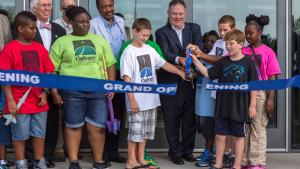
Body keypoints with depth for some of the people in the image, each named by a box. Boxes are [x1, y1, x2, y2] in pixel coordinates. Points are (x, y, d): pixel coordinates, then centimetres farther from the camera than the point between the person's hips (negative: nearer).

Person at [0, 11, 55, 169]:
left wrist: (44, 92, -1)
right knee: (19, 136, 6)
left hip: (38, 101, 5)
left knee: (39, 134, 12)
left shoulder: (40, 48, 7)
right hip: (19, 103, -4)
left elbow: (48, 72, 11)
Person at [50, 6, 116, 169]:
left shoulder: (100, 40, 13)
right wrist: (54, 91, -5)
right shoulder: (61, 42, 6)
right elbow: (52, 69, 3)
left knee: (97, 126, 3)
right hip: (72, 90, -2)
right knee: (73, 126, 5)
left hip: (98, 89, 2)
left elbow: (110, 65, 13)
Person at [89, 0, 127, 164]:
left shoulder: (120, 21, 9)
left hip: (120, 74, 6)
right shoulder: (93, 24, -10)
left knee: (118, 113, 10)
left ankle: (112, 151, 22)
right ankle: (101, 153, 12)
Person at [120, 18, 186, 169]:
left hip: (151, 99, 6)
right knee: (135, 131, 1)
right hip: (137, 100, -6)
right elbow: (127, 78, -13)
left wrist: (180, 72, 1)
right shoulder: (129, 52, -10)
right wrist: (132, 100, -17)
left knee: (146, 131, 12)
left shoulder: (149, 49, 7)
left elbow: (163, 64, 13)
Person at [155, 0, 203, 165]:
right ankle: (175, 152, 20)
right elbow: (165, 54, -16)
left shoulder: (194, 28, 8)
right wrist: (179, 59, -35)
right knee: (172, 119, 6)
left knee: (190, 118, 11)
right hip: (170, 82, -3)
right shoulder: (161, 32, 0)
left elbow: (199, 47, -8)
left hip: (191, 81, 3)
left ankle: (187, 150, 26)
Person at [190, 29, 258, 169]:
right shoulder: (223, 62, 3)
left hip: (240, 106, -3)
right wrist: (195, 61, -10)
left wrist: (252, 105, -4)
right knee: (220, 135, 9)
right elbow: (208, 74, 1)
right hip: (222, 106, 3)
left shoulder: (248, 62, -7)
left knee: (238, 136, 10)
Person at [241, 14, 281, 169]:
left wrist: (271, 98, -10)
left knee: (258, 128, 2)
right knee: (243, 128, 7)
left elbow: (272, 78, -3)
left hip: (260, 94, -3)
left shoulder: (268, 52, -2)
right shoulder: (242, 51, 6)